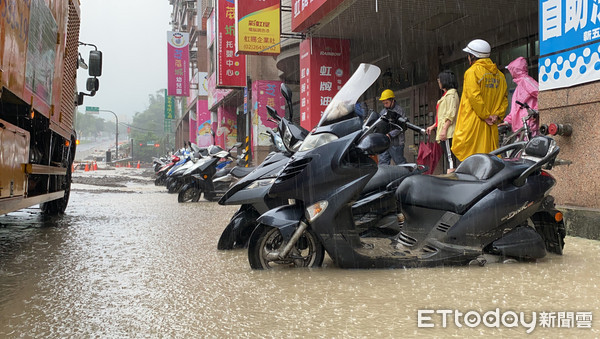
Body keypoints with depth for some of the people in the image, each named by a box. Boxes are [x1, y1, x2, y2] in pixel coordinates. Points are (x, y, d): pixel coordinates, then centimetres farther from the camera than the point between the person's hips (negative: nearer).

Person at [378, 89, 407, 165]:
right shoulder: (383, 111, 16)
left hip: (395, 143, -7)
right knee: (383, 163, 4)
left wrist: (390, 134, -24)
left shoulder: (399, 111, -6)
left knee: (400, 162, 1)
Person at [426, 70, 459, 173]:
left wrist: (444, 129, -23)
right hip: (444, 133, 10)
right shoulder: (446, 94, 26)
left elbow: (451, 114, -16)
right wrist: (433, 126, 28)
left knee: (450, 157, -16)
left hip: (448, 133, -10)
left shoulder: (451, 93, -5)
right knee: (449, 158, 6)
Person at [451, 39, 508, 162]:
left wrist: (486, 116, -11)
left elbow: (474, 96, -16)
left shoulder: (472, 72, -6)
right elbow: (505, 98, 14)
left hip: (472, 124, -7)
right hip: (491, 127, 7)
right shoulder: (499, 75, 17)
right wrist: (497, 115, 4)